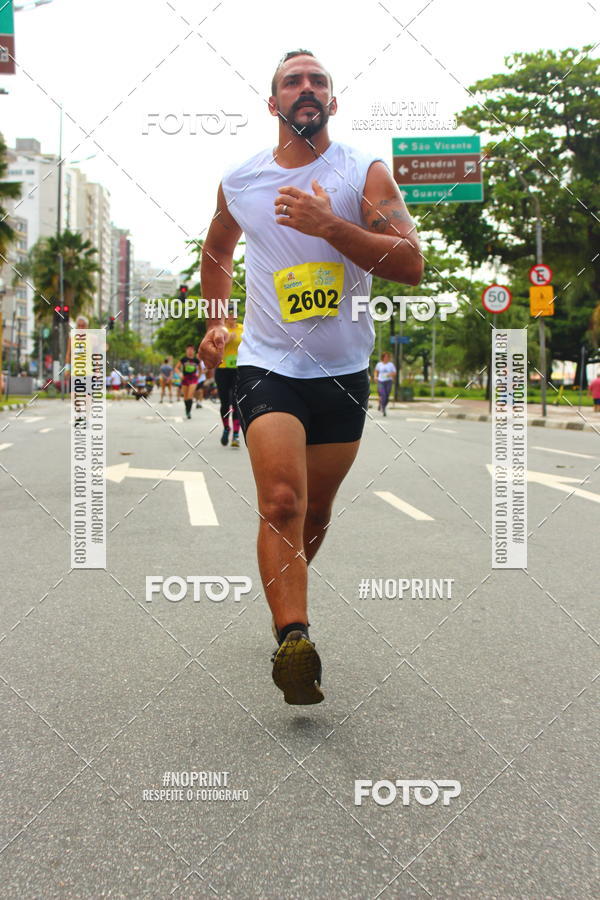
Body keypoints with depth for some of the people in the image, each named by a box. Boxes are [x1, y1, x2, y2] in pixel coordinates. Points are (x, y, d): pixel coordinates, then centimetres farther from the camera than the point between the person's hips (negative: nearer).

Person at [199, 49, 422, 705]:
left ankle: (284, 595, 39)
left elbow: (411, 265, -15)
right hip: (266, 364, -1)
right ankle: (293, 639, -25)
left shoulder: (365, 173, -2)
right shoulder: (238, 180, 5)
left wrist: (330, 226, -25)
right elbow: (217, 249, 26)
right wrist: (214, 321, 18)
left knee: (315, 512, 13)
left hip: (343, 371, 1)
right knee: (281, 502, -21)